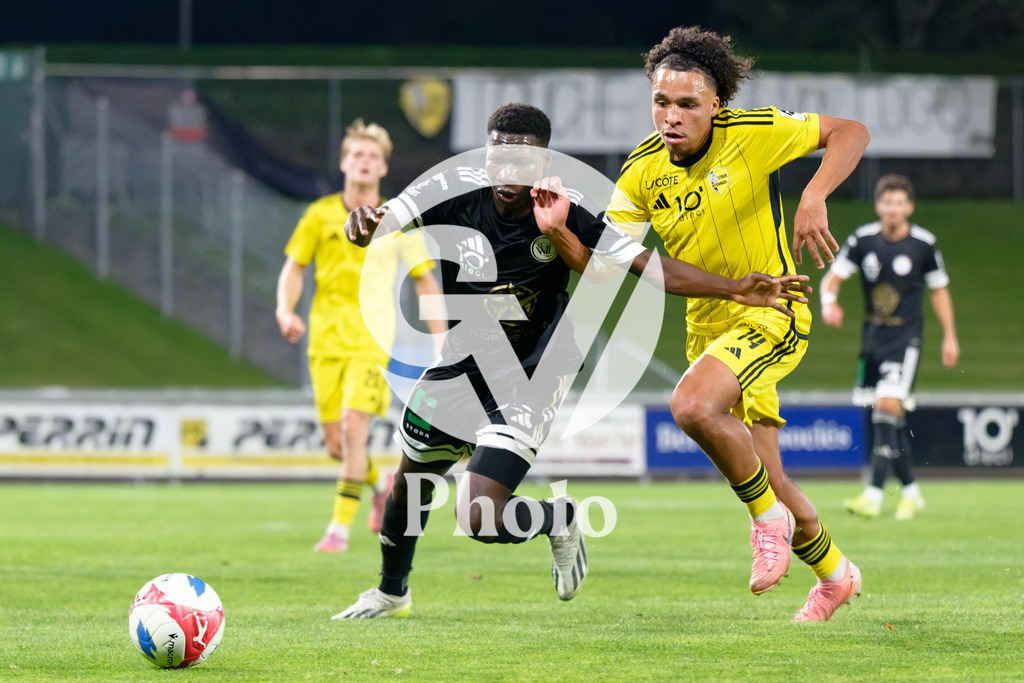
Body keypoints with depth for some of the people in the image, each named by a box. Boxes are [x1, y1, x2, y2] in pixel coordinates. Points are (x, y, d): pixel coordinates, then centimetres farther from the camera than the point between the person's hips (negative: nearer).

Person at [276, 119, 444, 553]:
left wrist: (441, 341, 4)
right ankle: (382, 485, 36)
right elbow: (294, 267, 11)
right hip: (326, 338, 2)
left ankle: (340, 529, -12)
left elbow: (425, 280, 8)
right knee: (336, 445, 3)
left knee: (354, 427, -19)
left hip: (372, 340, -2)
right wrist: (286, 310, -8)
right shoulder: (320, 215, 3)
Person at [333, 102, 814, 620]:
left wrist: (736, 290, -31)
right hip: (463, 364, 4)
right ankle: (391, 592, 52)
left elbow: (653, 267, -23)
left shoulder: (565, 219, -25)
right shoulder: (456, 190, -19)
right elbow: (375, 227, -16)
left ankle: (560, 521, 15)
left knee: (479, 517, -18)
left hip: (530, 383, -4)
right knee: (410, 480, 23)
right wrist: (362, 226, -41)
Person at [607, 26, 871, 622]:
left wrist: (814, 197, -25)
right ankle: (836, 576, 35)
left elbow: (851, 132, -9)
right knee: (765, 477, 11)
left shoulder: (752, 134, -15)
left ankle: (770, 517, -9)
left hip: (771, 311, -6)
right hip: (708, 323, 6)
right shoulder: (644, 171, -3)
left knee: (694, 405, -32)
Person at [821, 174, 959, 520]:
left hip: (906, 336, -4)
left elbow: (939, 290, 7)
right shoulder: (863, 239, -2)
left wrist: (950, 337, 9)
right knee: (890, 415, 5)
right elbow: (833, 277, 1)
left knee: (888, 404, -19)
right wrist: (829, 301, -22)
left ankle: (874, 494, -24)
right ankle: (910, 491, 19)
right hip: (873, 334, 4)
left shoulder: (924, 244, -5)